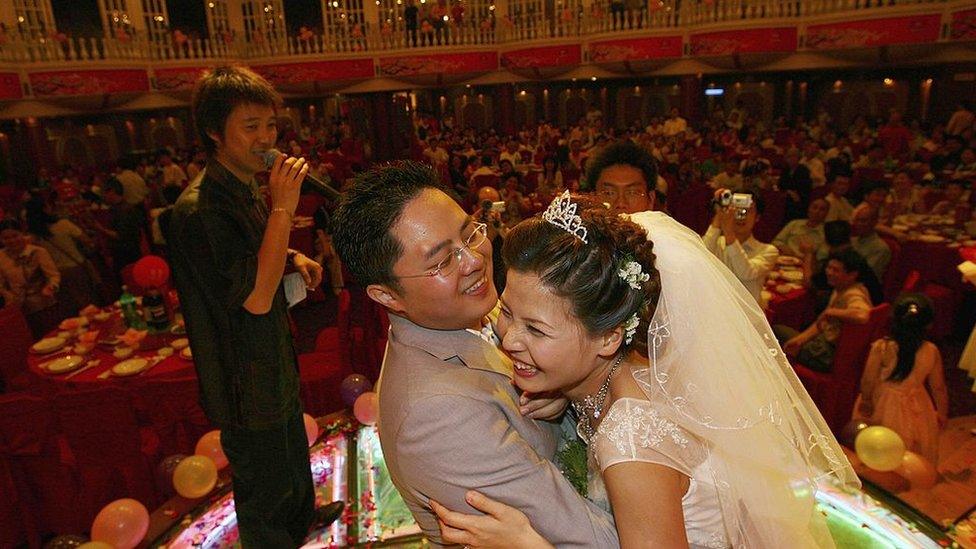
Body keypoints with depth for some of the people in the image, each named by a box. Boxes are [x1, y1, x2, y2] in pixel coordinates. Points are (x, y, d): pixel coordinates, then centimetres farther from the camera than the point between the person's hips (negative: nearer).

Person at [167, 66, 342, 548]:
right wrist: (283, 207, -33)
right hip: (246, 380, -10)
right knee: (265, 481, 11)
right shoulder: (199, 210, -28)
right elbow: (257, 297, -31)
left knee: (293, 450, 31)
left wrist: (292, 258, -2)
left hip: (273, 360, 10)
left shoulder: (244, 190, 3)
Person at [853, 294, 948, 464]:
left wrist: (865, 402, 5)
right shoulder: (931, 351, -18)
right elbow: (938, 387, -4)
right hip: (916, 409, 2)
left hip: (883, 407, -2)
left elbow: (868, 381, -15)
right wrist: (942, 414, 12)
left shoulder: (880, 348, -26)